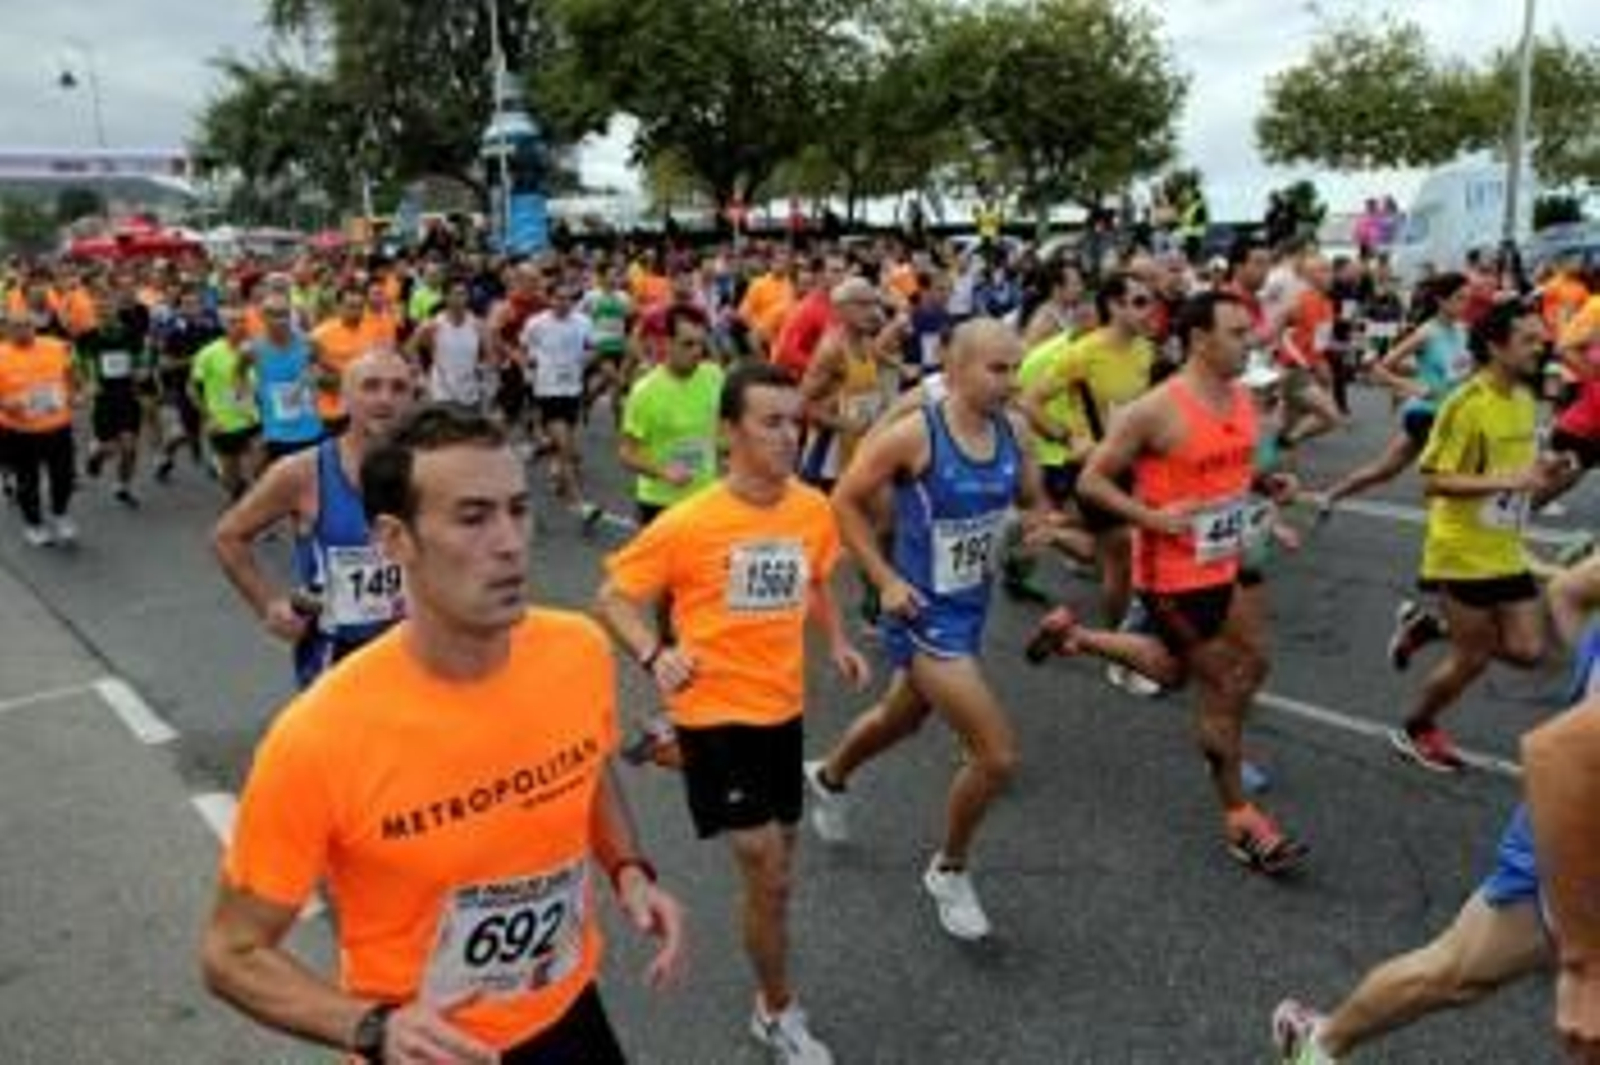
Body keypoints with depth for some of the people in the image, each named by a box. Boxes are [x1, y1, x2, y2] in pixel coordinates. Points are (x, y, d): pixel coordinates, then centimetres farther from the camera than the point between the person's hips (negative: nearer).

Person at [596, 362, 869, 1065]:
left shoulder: (814, 510, -3)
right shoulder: (688, 523, -18)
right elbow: (613, 597, -9)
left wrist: (837, 642, 2)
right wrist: (654, 655, -25)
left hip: (784, 711, 6)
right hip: (716, 715, -5)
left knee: (775, 868, 20)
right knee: (770, 877, -3)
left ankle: (771, 1000, 46)